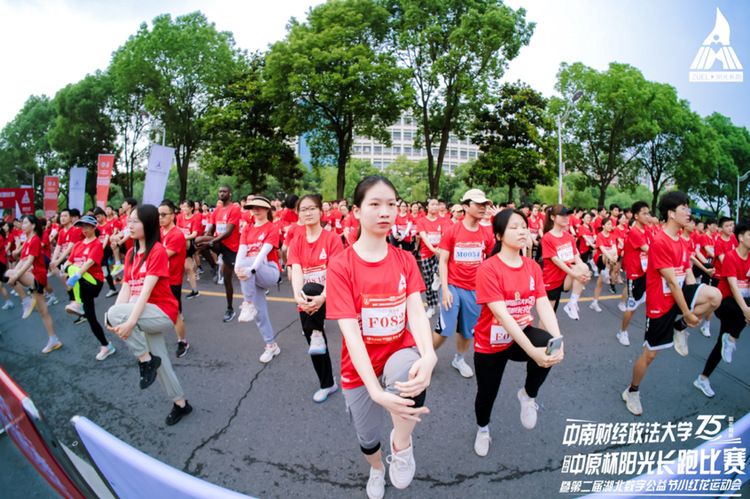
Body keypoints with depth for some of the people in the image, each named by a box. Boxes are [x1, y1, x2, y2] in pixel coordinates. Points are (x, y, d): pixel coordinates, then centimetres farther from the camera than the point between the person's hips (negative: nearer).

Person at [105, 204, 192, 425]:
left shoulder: (157, 251, -15)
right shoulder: (131, 253, 9)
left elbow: (146, 290, -22)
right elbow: (126, 288, 3)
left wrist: (130, 320, -29)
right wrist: (117, 320, -11)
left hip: (162, 312, -8)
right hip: (146, 315, 8)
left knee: (114, 313, -28)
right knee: (159, 363, 14)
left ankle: (145, 359, -10)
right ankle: (180, 403, 32)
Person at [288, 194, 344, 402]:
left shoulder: (332, 238, -8)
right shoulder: (296, 242, 3)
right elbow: (296, 271, -11)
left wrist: (322, 296, -34)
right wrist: (298, 295, -31)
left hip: (326, 296, -5)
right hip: (306, 302, 5)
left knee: (310, 288, -37)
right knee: (314, 346, 13)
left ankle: (317, 333, -12)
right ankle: (327, 384, 37)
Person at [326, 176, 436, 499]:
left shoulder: (405, 260, -6)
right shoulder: (341, 266, -17)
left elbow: (417, 312, -15)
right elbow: (350, 331, -23)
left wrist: (428, 355, -36)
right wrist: (376, 390, -34)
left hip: (398, 351, 1)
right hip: (361, 366, 0)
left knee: (410, 368, -35)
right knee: (367, 436, 18)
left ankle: (402, 445, -4)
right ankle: (377, 470, 59)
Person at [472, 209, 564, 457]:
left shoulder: (533, 267, -4)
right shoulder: (488, 268, -23)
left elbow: (544, 306, -12)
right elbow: (502, 315, -30)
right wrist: (532, 350, -35)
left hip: (522, 334, 4)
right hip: (491, 343, -3)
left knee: (547, 344, -29)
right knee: (487, 394, 13)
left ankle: (528, 395, 2)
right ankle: (482, 429, 51)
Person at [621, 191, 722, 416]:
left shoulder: (680, 241, 6)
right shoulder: (659, 242, -23)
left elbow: (688, 276, 6)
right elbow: (672, 282, -22)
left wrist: (695, 303, -3)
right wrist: (687, 312, -17)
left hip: (679, 294, 7)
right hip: (661, 304, -7)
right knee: (650, 353, 4)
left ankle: (680, 328, 5)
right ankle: (632, 391, 27)